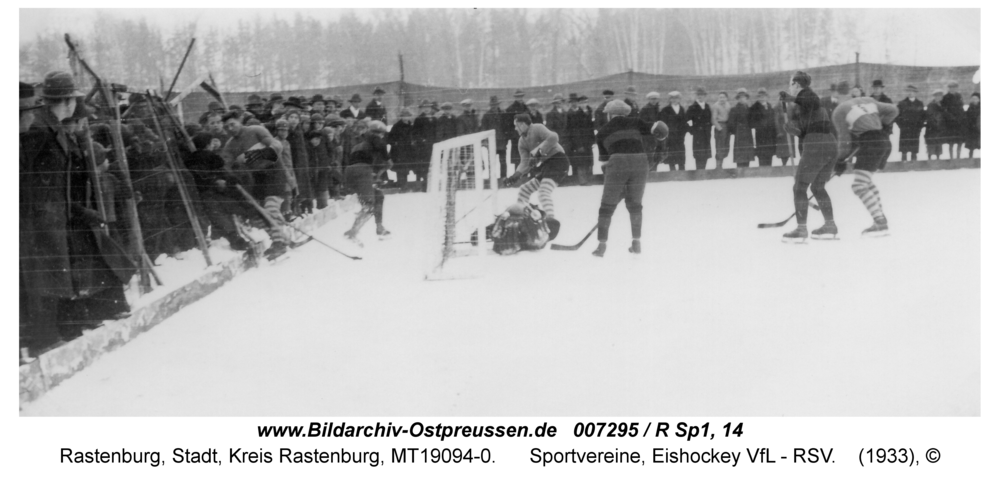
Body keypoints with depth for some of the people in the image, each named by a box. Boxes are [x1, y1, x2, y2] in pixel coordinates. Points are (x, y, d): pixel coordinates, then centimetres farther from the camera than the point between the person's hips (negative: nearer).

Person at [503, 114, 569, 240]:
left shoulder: (537, 129, -10)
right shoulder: (522, 142, 13)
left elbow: (553, 137, -28)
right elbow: (525, 162, 4)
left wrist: (539, 151, -31)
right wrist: (516, 176, -12)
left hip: (558, 160, -10)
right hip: (545, 164, 10)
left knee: (544, 192, -29)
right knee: (524, 191, 14)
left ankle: (552, 220, -46)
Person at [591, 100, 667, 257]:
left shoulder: (602, 132, 20)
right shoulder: (635, 122, 19)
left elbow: (604, 160, 20)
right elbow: (660, 129, 8)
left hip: (618, 162, -2)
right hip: (640, 161, 2)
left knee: (607, 206, 10)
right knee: (635, 204, 20)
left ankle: (602, 245, 6)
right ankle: (636, 243, 21)